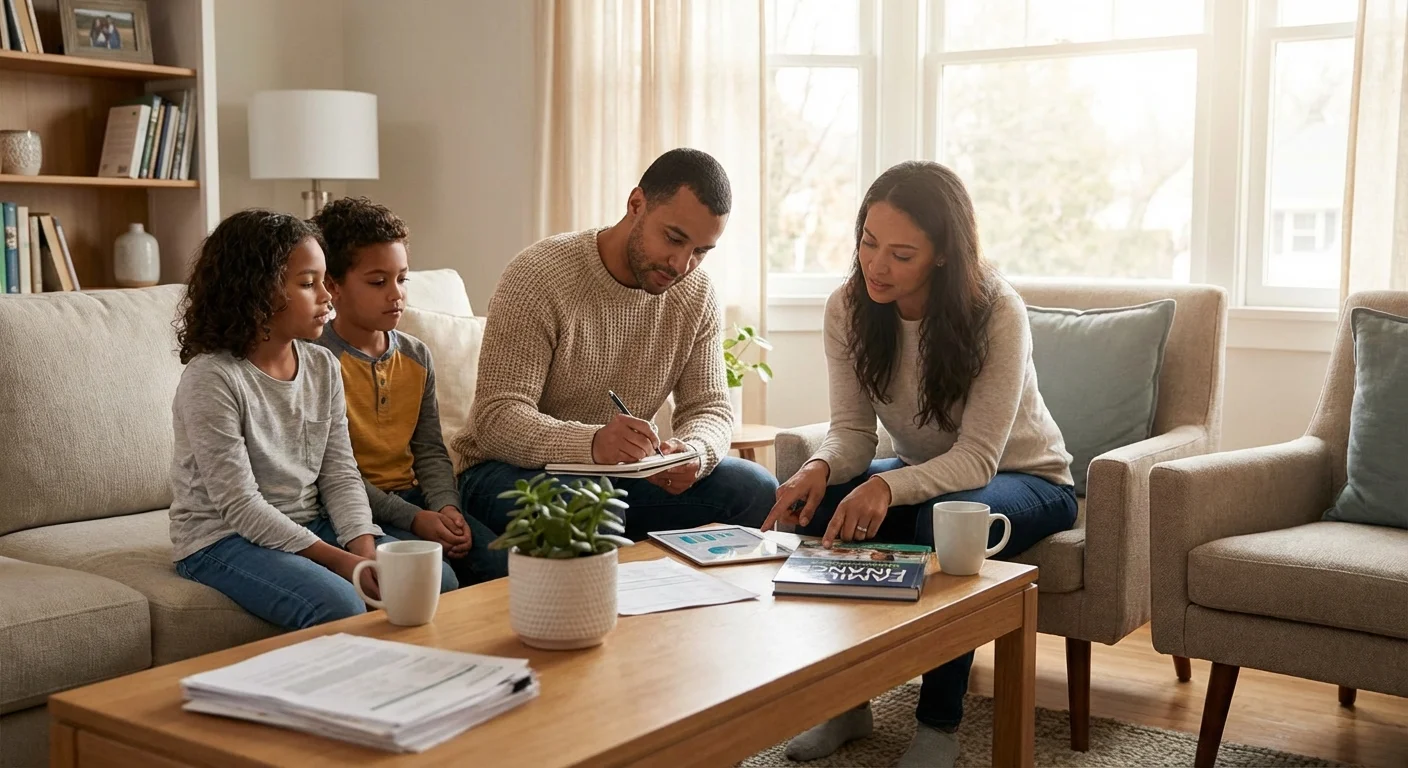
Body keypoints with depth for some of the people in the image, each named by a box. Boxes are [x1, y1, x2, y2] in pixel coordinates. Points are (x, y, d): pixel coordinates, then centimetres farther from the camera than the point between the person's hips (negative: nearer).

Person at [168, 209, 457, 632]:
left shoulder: (322, 366, 5)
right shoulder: (211, 378, -16)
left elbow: (340, 475, 4)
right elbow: (239, 505, -19)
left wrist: (364, 548, -15)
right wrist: (339, 561, -23)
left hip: (310, 526, 7)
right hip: (223, 538, -7)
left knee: (437, 580, -10)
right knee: (339, 608, -31)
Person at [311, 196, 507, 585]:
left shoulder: (417, 357, 10)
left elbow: (430, 450, 11)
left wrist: (446, 507, -10)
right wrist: (413, 519, -20)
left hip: (412, 495, 6)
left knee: (502, 564, -13)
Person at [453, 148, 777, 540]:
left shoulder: (697, 294, 0)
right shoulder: (537, 277, -18)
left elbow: (710, 408, 0)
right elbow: (496, 419, -26)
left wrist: (693, 453, -26)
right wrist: (591, 444, -45)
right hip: (511, 469, -6)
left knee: (756, 489, -12)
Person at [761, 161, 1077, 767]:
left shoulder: (997, 313, -27)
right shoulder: (848, 309, -13)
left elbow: (977, 457, -31)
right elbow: (852, 429, -13)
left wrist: (887, 488, -48)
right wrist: (820, 468, -37)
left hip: (1025, 478, -4)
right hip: (924, 474, 5)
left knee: (943, 521, -37)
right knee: (812, 505, -22)